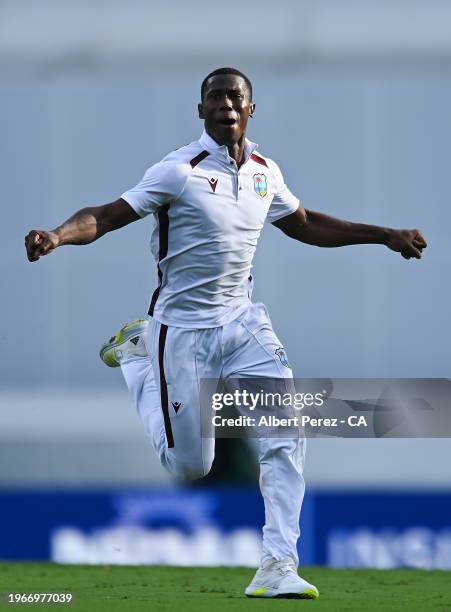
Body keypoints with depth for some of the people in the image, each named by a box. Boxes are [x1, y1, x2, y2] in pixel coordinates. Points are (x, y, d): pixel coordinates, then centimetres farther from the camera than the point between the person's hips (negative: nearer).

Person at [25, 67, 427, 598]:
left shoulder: (265, 171, 4)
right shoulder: (181, 171, -15)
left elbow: (306, 226, 22)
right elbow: (106, 217, -19)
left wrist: (384, 235, 21)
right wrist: (56, 236, -39)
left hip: (243, 321, 5)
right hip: (183, 329, -5)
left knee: (286, 435, -13)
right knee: (190, 466, 4)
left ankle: (277, 566, -10)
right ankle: (135, 354, 28)